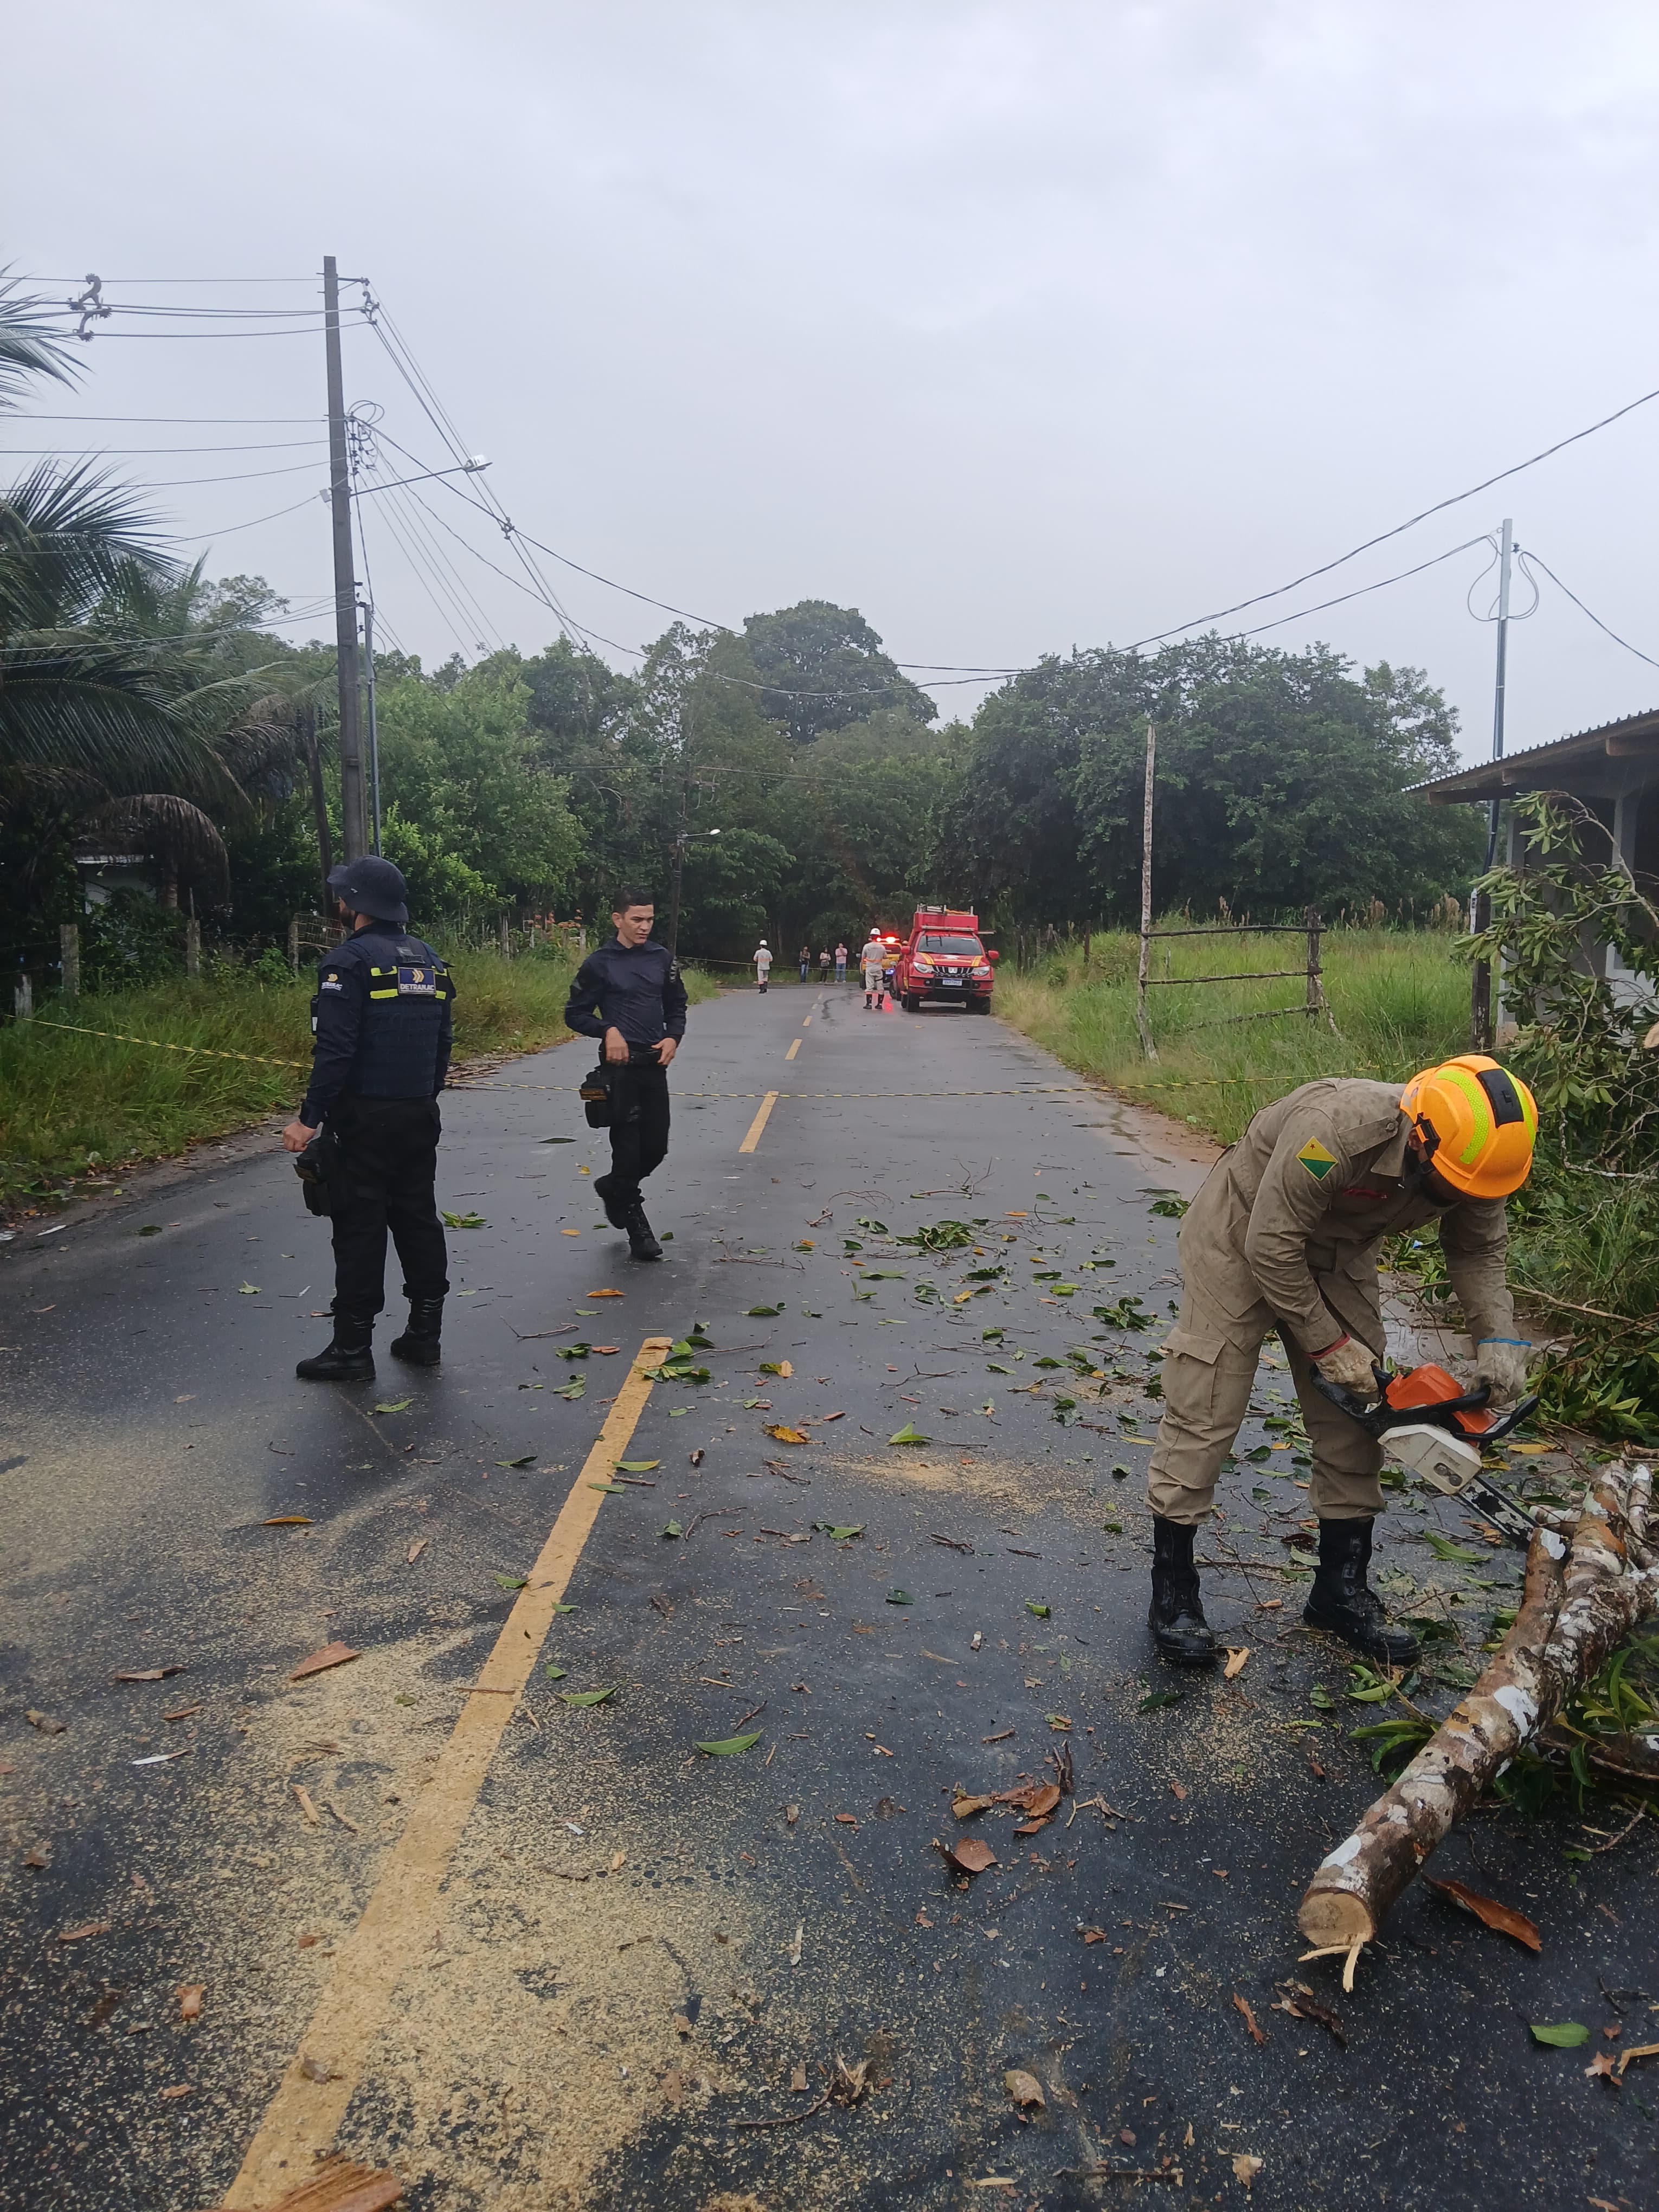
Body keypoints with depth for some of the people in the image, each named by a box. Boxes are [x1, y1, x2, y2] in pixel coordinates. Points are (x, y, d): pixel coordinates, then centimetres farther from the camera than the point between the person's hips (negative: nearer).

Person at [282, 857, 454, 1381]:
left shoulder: (351, 960, -13)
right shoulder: (428, 959, 10)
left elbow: (335, 1049, -20)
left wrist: (310, 1116, -16)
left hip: (365, 1119, -7)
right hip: (420, 1116, 7)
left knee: (360, 1226, -1)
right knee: (418, 1219, 12)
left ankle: (352, 1347, 5)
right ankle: (424, 1334, 18)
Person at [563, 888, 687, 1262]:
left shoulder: (662, 958, 7)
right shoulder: (599, 963, -4)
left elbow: (676, 1006, 16)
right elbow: (575, 1014, 1)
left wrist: (673, 1038, -2)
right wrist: (608, 1031, -15)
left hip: (656, 1065, 4)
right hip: (621, 1066, -4)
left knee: (656, 1147, 8)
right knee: (628, 1145, -1)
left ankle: (612, 1188, 36)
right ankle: (637, 1228, 12)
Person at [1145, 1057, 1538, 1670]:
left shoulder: (1470, 1157, -18)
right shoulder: (1340, 1129, -40)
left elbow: (1479, 1250, 1)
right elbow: (1272, 1246, -32)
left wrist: (1499, 1339, -15)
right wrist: (1327, 1346, -22)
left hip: (1336, 1252, 7)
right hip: (1243, 1236, -6)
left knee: (1354, 1415, 5)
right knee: (1204, 1410, -7)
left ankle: (1341, 1591, 19)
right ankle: (1171, 1590, 4)